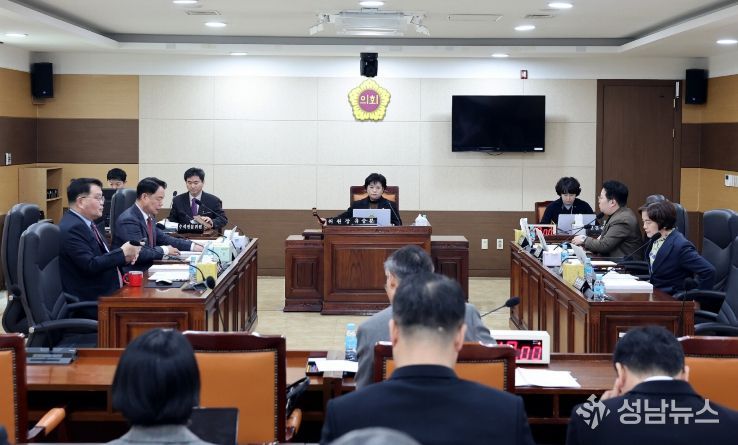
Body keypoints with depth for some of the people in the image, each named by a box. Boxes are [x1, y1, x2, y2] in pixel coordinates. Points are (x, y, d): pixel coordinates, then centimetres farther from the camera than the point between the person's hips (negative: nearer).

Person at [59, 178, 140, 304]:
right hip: (91, 299, -9)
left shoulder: (84, 223, 13)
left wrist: (125, 257, -2)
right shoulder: (72, 228, -15)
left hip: (109, 291, 9)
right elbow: (90, 266, -22)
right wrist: (122, 253, -16)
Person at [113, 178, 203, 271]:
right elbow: (139, 253, -25)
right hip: (129, 274, -8)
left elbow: (162, 238, 17)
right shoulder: (128, 220, -18)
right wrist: (165, 250, -11)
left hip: (145, 269, 8)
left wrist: (192, 246, 7)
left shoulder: (149, 216, 8)